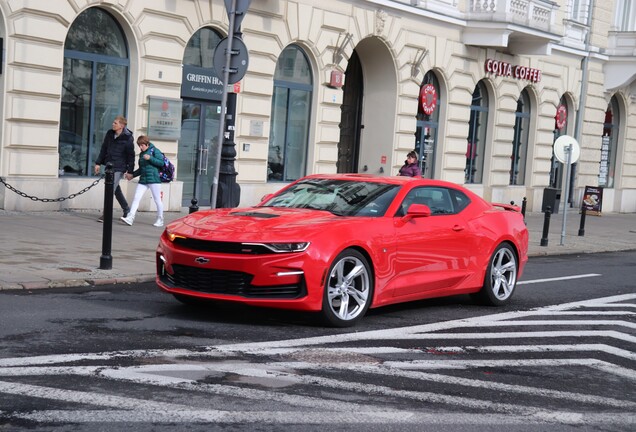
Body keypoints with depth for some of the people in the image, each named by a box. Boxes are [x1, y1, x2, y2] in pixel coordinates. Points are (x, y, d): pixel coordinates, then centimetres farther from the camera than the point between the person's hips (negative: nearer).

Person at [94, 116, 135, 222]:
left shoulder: (128, 139, -11)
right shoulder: (109, 134, 6)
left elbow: (131, 156, -7)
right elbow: (103, 149, 14)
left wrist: (130, 170, -7)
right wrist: (98, 163, 10)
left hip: (119, 168, -7)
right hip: (109, 166, 7)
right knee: (116, 190, 15)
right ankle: (127, 211, 30)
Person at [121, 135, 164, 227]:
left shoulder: (154, 151, -2)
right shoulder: (141, 154, 18)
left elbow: (161, 163, -11)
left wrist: (150, 158, -18)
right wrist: (132, 175, 20)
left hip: (154, 179, -6)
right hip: (143, 179, 6)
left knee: (157, 200, 3)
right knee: (136, 198, -6)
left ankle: (160, 220, 16)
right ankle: (130, 218, -11)